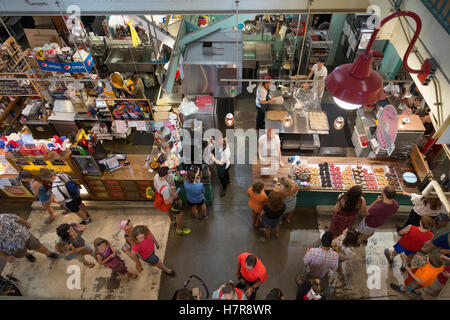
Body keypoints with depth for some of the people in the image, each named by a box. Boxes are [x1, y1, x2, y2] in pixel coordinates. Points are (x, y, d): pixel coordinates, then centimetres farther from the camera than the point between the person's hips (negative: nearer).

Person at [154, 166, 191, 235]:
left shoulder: (156, 175, -24)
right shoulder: (165, 188, -47)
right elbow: (167, 202, -34)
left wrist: (169, 188, -7)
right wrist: (174, 196, -20)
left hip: (161, 198, 8)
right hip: (168, 203, -8)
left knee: (168, 210, 37)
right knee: (180, 213, 16)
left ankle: (172, 220, 68)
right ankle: (179, 230, 40)